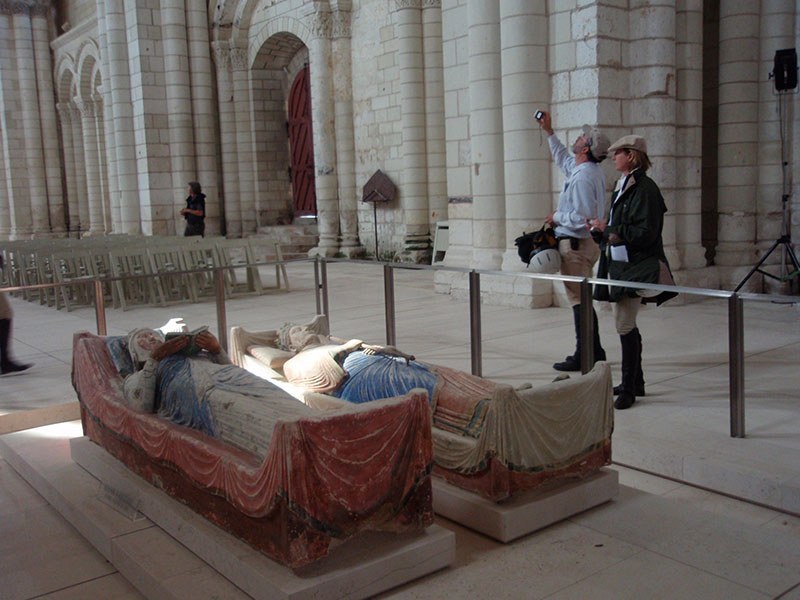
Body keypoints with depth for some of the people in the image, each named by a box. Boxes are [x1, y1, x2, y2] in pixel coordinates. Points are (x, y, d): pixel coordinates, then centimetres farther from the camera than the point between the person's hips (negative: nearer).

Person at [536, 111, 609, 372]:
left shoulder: (582, 177, -20)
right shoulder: (591, 170, 12)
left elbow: (581, 218, -26)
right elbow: (563, 159, 33)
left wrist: (557, 217, -10)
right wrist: (549, 132, 34)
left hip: (576, 244, -10)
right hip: (586, 243, 10)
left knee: (579, 301, -6)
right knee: (583, 299, 17)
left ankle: (583, 357, -1)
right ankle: (594, 351, 25)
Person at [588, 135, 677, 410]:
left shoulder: (644, 188, -14)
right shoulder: (623, 186, 15)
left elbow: (644, 233, -20)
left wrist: (609, 229, -15)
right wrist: (601, 230, 4)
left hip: (635, 268, -10)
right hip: (619, 264, 10)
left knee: (624, 325, -9)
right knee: (626, 325, 15)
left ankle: (628, 389, 0)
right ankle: (636, 382, 27)